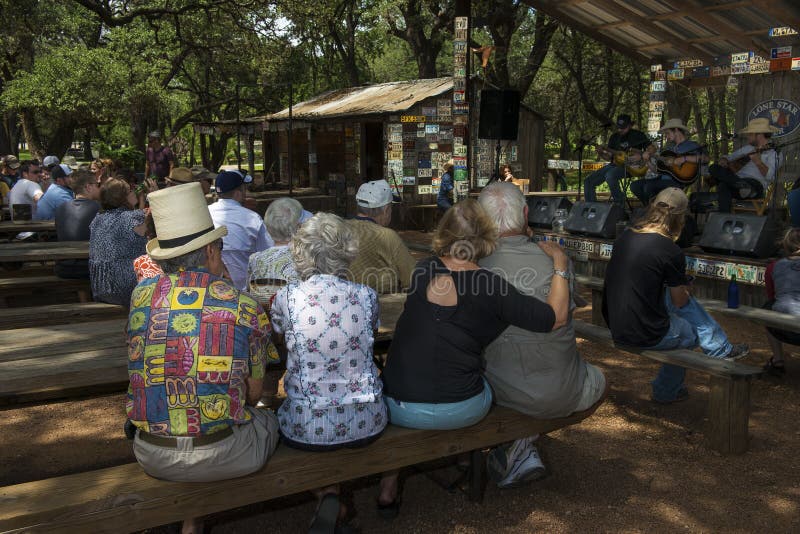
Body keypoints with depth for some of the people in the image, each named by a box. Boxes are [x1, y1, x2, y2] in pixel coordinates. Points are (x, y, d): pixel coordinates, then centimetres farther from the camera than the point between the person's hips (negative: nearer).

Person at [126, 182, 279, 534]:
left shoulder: (141, 294, -2)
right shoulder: (246, 308, -9)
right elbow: (253, 393, 1)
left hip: (152, 457, 4)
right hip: (222, 456, -3)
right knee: (268, 420, 29)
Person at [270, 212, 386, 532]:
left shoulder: (287, 298, -13)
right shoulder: (367, 296, -7)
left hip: (307, 432, -2)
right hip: (366, 426, 2)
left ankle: (327, 498, 16)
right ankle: (333, 497, 30)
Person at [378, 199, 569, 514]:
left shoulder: (423, 269, -2)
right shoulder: (490, 286, -13)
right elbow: (555, 317, -10)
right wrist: (560, 265, 3)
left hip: (398, 408, 2)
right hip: (459, 411, -2)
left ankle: (388, 488, 33)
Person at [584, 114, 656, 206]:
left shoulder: (637, 135, 3)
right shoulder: (614, 137, 16)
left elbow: (653, 148, 4)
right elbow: (610, 156, 14)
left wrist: (647, 153, -19)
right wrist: (602, 153, -8)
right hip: (614, 164, 6)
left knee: (609, 176, -38)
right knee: (588, 181, -7)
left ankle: (619, 203, -21)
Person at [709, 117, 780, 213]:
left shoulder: (774, 153, 2)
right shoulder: (748, 148, 26)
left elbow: (770, 177, -13)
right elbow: (728, 157, 29)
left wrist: (758, 162, -29)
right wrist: (723, 161, 3)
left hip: (756, 187, -7)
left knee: (724, 185, -36)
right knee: (713, 168, -23)